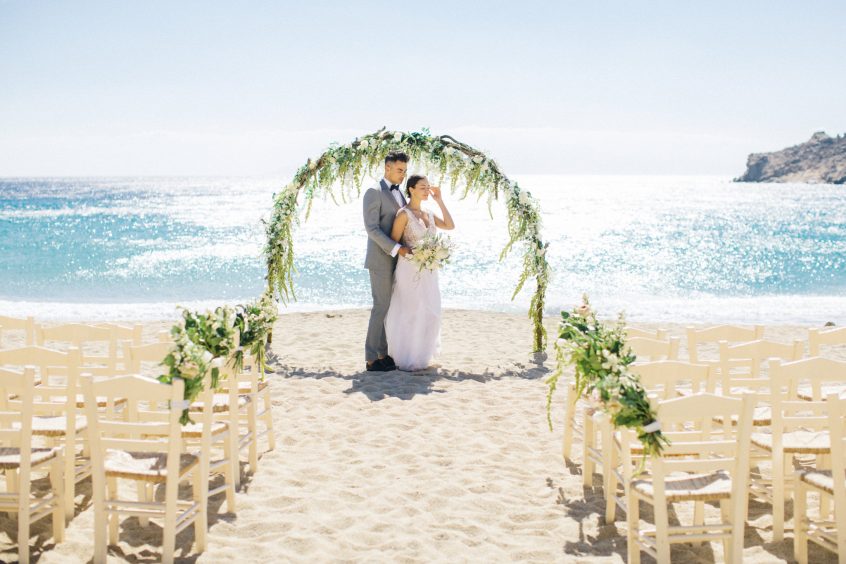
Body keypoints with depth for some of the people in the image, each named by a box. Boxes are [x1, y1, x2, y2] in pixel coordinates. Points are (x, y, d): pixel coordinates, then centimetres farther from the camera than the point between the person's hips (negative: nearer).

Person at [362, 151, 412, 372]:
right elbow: (372, 228, -20)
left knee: (389, 307, 9)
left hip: (395, 260, 8)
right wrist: (397, 249, -25)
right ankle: (372, 359, -1)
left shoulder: (399, 193, 16)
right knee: (381, 308, -7)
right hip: (381, 260, -8)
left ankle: (382, 353, 16)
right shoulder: (374, 192, -12)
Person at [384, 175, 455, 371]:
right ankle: (407, 359, 10)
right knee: (411, 313, -2)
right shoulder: (404, 214, -9)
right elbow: (394, 243, -7)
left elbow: (450, 225, 5)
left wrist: (439, 200, 5)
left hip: (428, 270, 7)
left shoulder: (428, 214, 12)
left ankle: (419, 355, 25)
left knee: (428, 312, 10)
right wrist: (413, 253, -19)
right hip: (410, 269, -7)